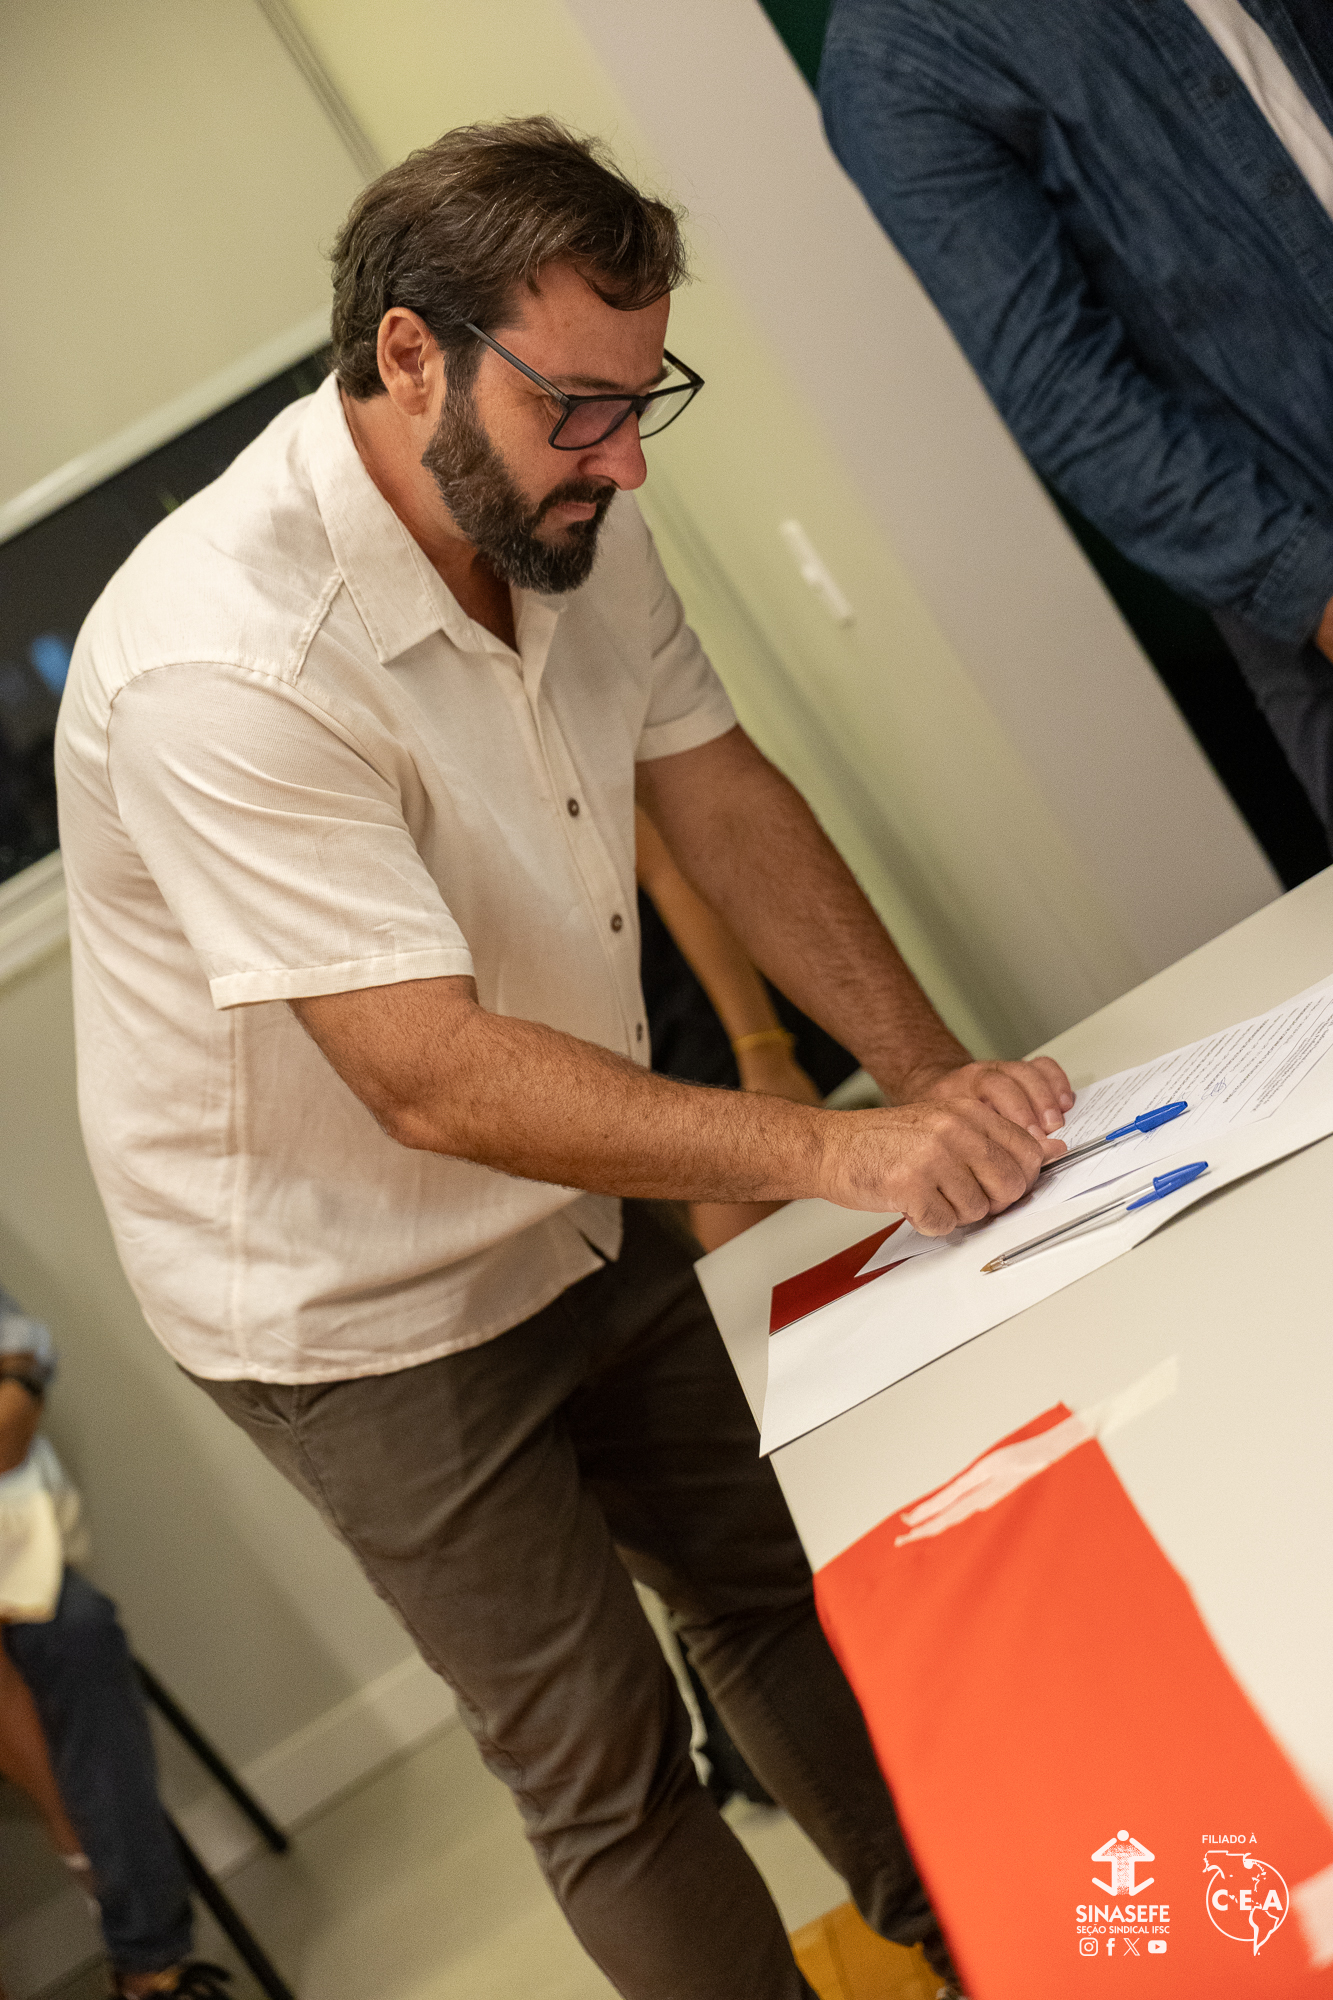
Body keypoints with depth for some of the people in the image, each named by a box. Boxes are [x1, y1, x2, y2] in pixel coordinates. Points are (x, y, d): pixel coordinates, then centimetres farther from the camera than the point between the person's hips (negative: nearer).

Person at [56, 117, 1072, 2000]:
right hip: (361, 1303, -7)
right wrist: (837, 1151, -35)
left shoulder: (567, 520, -7)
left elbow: (723, 797, -3)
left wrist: (937, 1074, -13)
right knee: (609, 1767, 6)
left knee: (778, 1592, 22)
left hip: (574, 1216, 8)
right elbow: (435, 1077, -35)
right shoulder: (221, 660, -33)